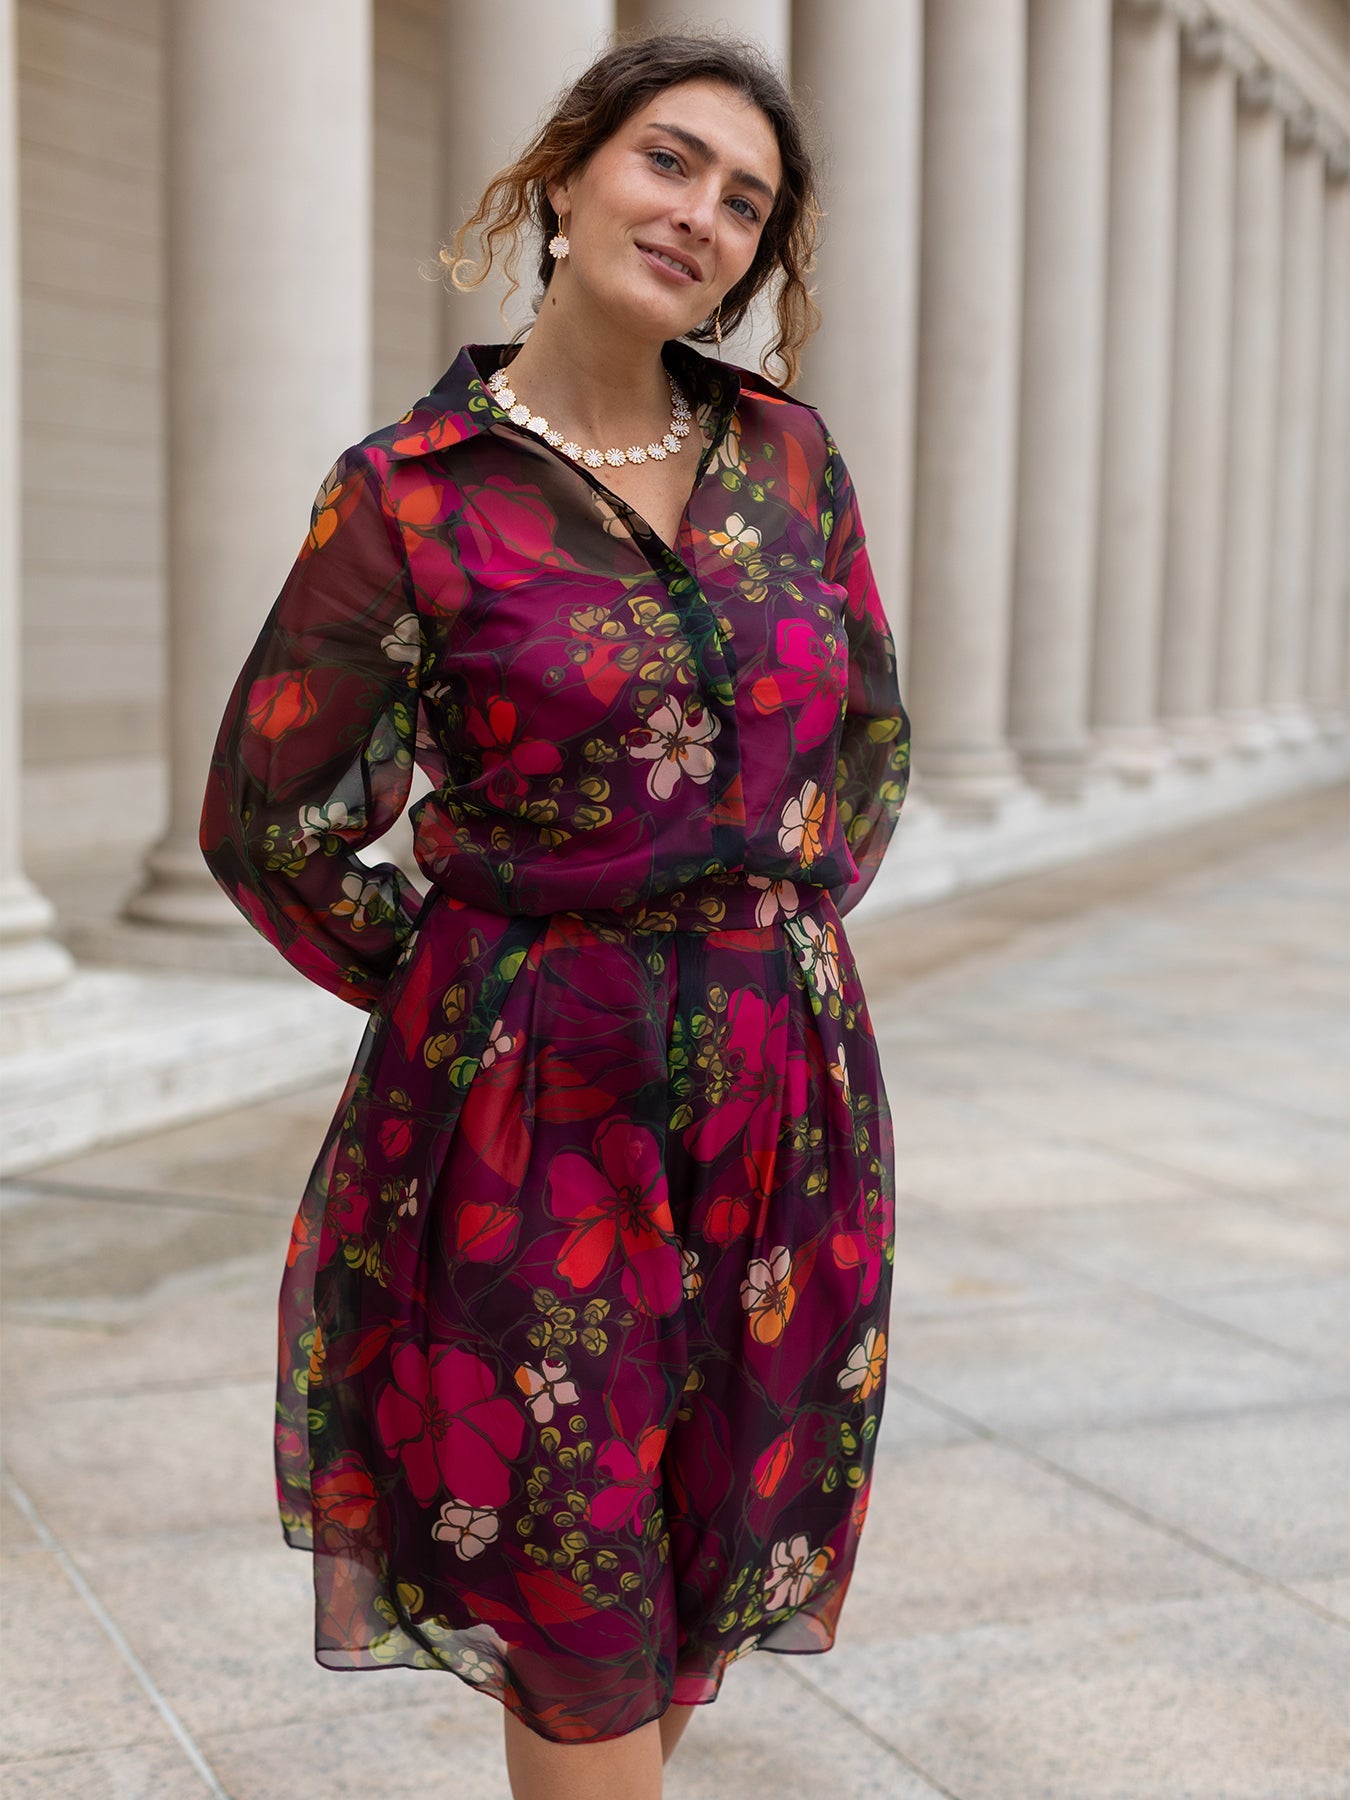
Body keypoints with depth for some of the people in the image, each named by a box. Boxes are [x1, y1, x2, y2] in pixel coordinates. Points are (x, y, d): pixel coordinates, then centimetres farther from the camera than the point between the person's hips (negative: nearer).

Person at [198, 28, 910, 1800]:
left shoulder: (786, 451, 4)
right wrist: (472, 999, 3)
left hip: (776, 1093, 4)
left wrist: (779, 940, 7)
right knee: (572, 1585, 5)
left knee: (707, 1549, 15)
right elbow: (270, 826, -3)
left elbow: (868, 736, 16)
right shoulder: (410, 495, -8)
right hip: (537, 1102, -4)